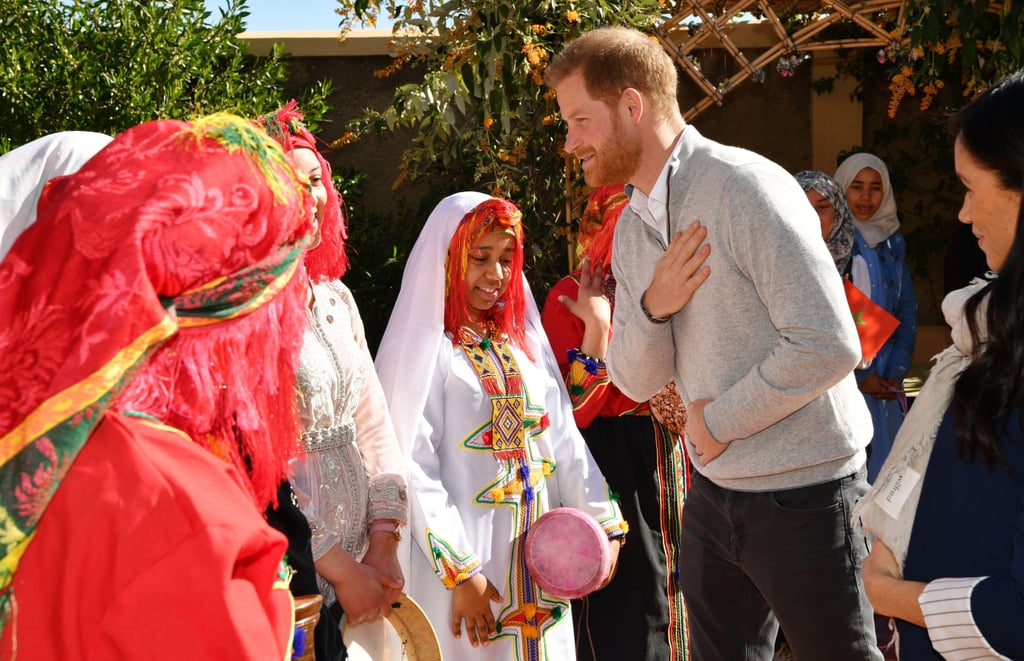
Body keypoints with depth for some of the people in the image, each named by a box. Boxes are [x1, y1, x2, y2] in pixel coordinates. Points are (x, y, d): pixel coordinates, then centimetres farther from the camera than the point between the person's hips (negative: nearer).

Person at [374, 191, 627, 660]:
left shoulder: (521, 340, 10)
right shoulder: (427, 346, -10)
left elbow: (562, 437, 7)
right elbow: (414, 469, -16)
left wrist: (603, 522, -2)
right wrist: (460, 571, -19)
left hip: (538, 549, 6)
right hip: (469, 554, -6)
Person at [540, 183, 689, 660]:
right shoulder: (571, 297, -8)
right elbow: (577, 410, -16)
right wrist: (597, 325, -21)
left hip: (667, 467, 6)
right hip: (612, 464, -6)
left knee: (667, 588, 12)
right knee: (620, 608, -1)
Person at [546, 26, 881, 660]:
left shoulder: (747, 187, -18)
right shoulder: (631, 228, 7)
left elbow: (829, 346, -24)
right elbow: (636, 381, 7)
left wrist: (717, 422, -14)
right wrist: (652, 307, -14)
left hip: (803, 494, -7)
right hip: (714, 491, 7)